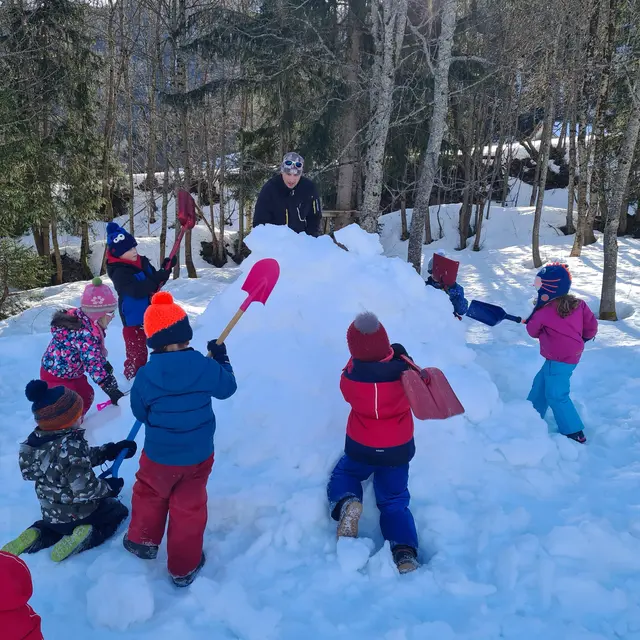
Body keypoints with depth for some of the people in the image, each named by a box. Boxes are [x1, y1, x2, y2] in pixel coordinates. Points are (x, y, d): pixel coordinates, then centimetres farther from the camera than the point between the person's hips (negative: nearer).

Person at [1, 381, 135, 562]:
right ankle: (87, 535, -6)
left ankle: (37, 537, 10)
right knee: (118, 511, 21)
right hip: (78, 513, -6)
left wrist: (111, 450, 5)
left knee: (60, 523, 41)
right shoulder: (72, 446, -32)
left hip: (50, 513, 7)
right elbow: (85, 488, -30)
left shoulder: (37, 440, -6)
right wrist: (110, 487, -11)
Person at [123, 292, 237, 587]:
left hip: (158, 456, 0)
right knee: (189, 507, 15)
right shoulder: (205, 366, -18)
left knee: (149, 494, 29)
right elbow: (227, 388, 1)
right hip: (199, 455, 0)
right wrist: (221, 358, 15)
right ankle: (184, 567, 29)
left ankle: (143, 541, 48)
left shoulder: (145, 375, -16)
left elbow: (140, 412, -2)